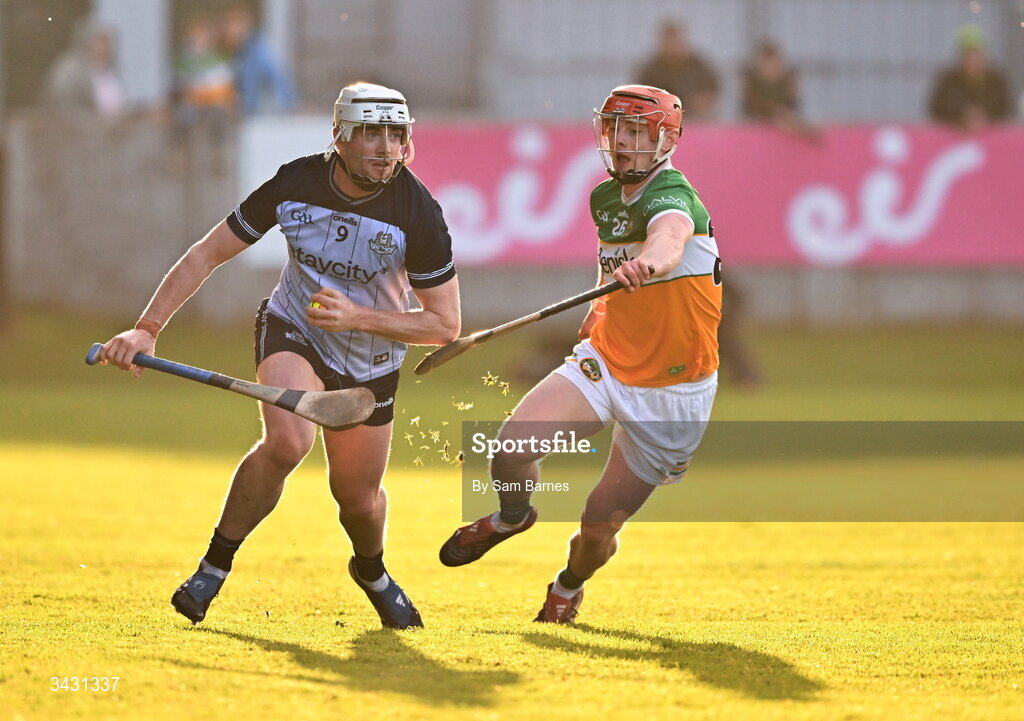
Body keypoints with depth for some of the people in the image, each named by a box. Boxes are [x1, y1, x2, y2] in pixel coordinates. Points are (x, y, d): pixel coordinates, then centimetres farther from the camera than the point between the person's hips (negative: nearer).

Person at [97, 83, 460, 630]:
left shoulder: (417, 212, -24)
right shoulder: (295, 184, -20)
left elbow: (445, 323, -17)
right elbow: (207, 255, -10)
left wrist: (358, 318, -30)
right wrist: (147, 329, -17)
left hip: (370, 358, 1)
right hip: (291, 332, -1)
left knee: (358, 496, 10)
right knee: (287, 440, -31)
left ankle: (371, 571, 47)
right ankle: (215, 565, -13)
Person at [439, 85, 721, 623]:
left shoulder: (672, 199, -22)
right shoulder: (606, 198, 3)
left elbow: (670, 237, -49)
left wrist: (647, 263, -70)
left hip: (671, 391, -5)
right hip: (605, 362, 5)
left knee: (599, 528, 1)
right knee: (512, 448, -18)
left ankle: (569, 586, 37)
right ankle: (512, 517, 17)